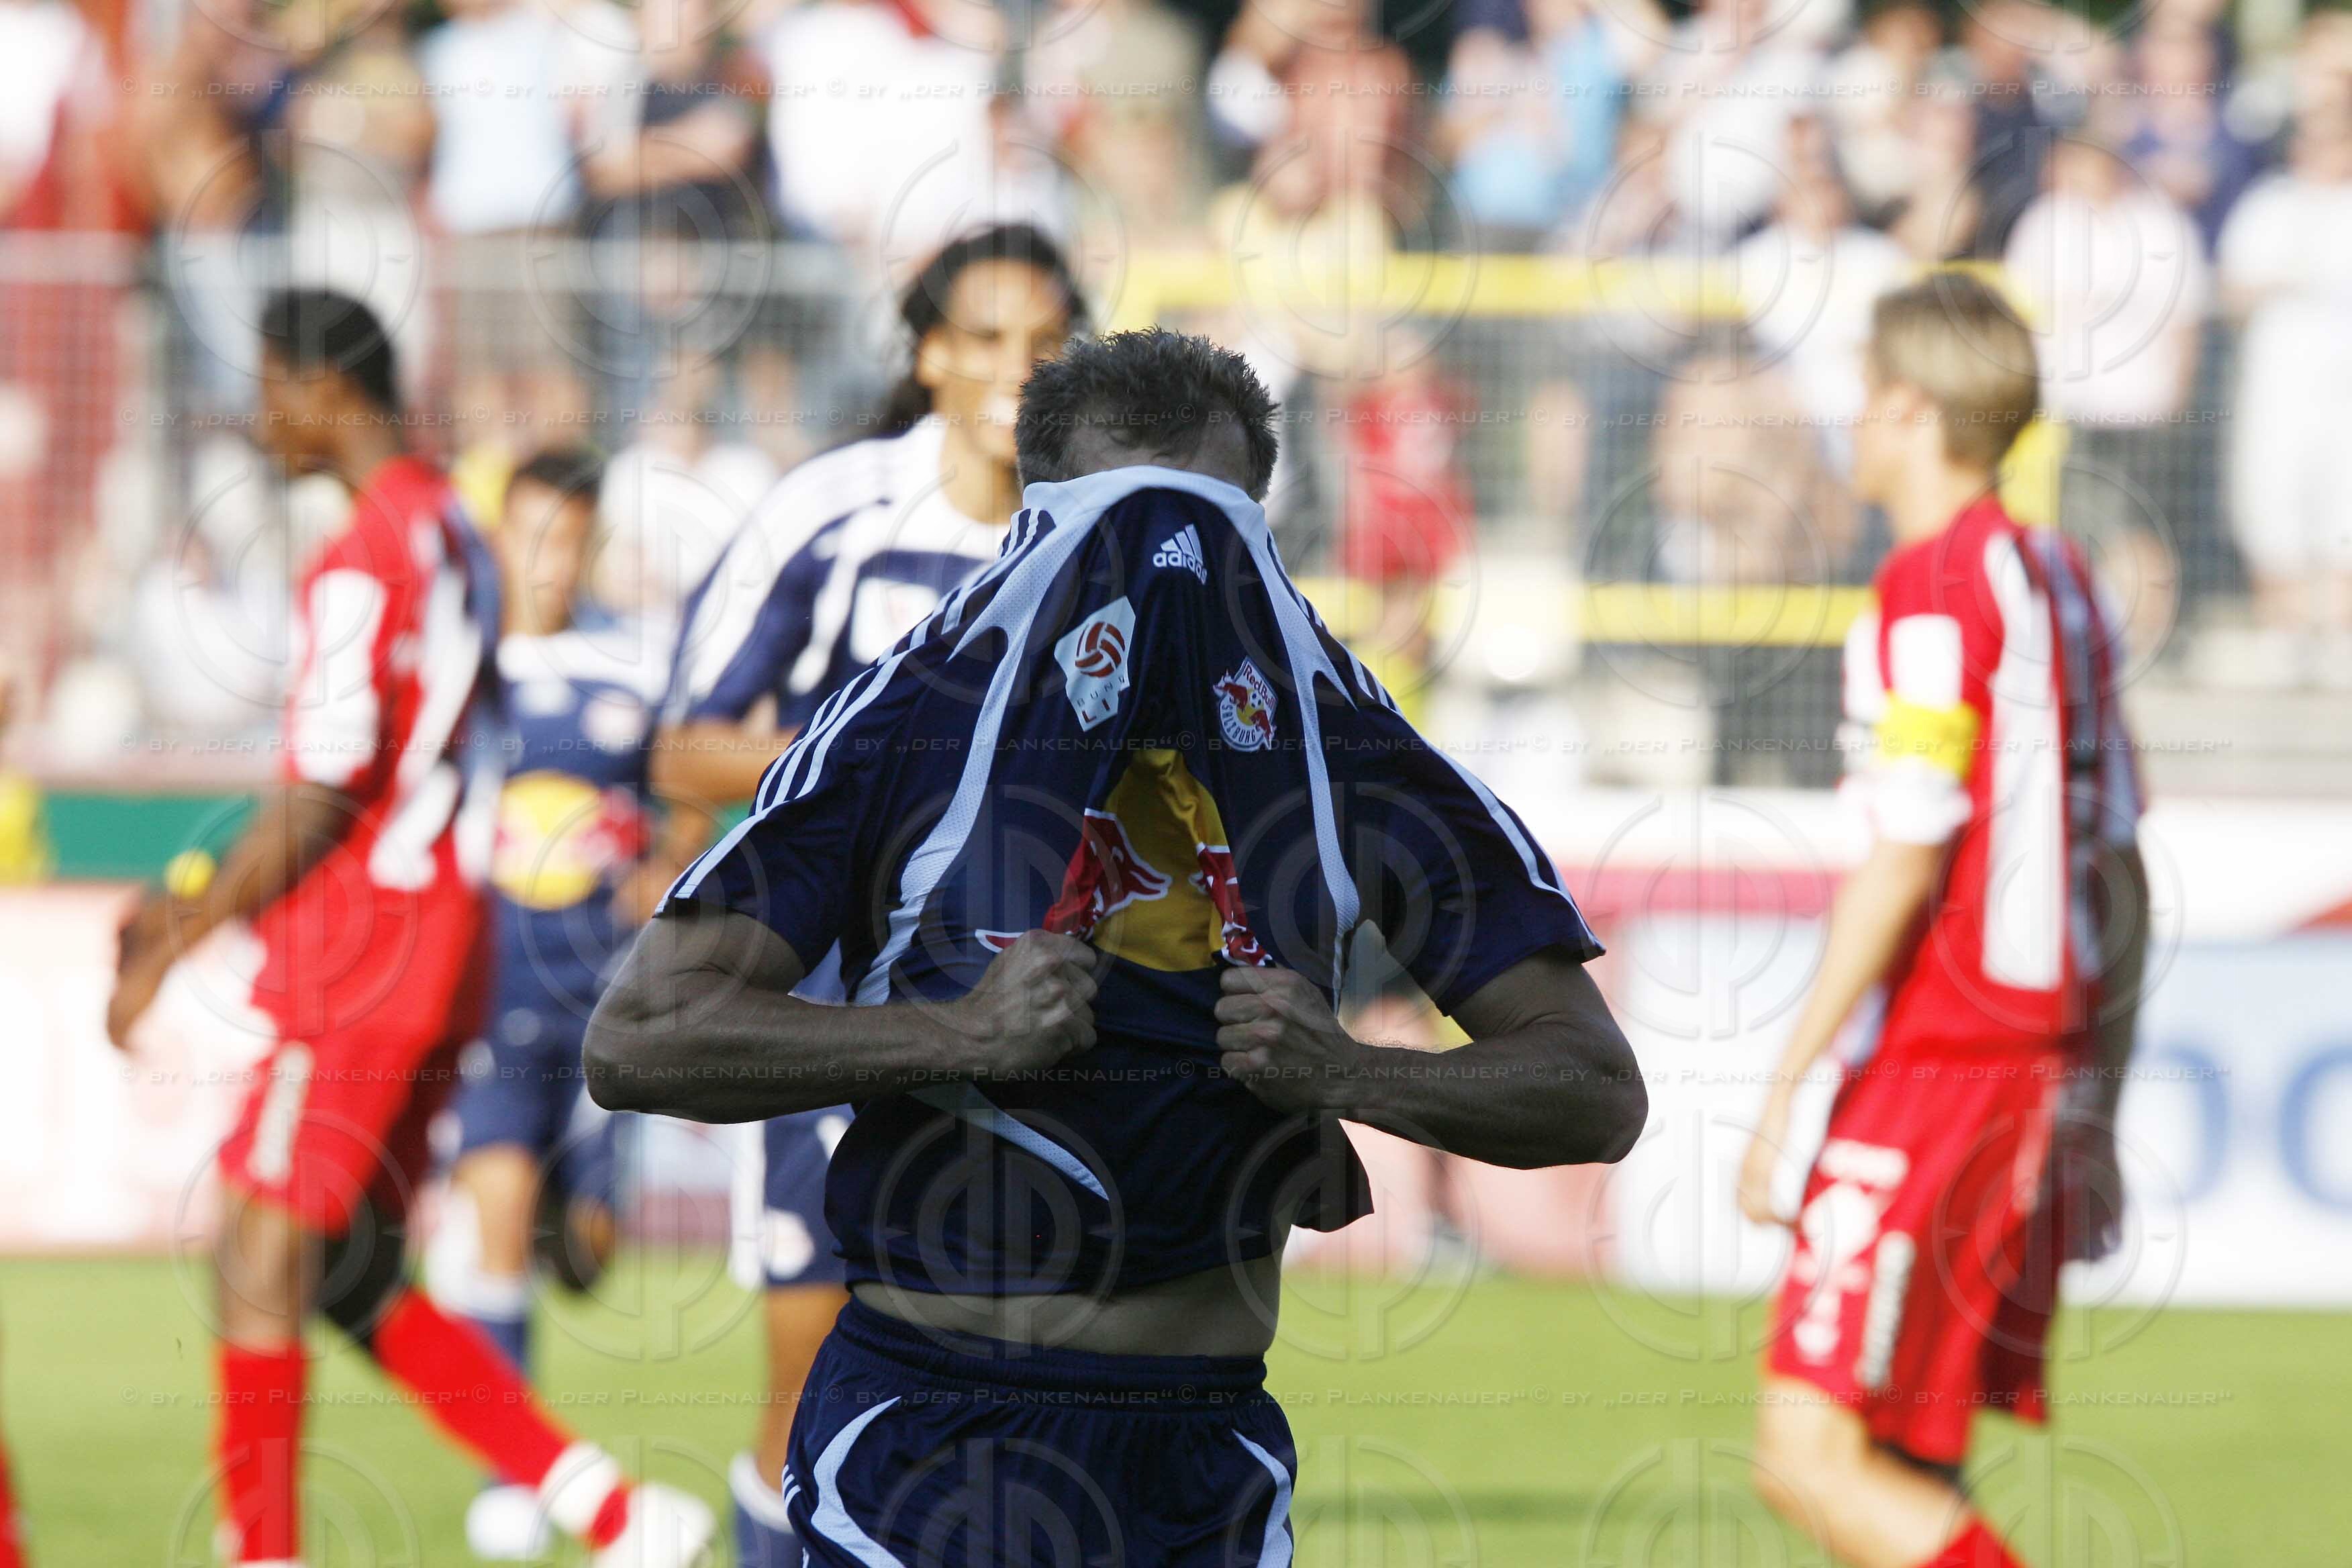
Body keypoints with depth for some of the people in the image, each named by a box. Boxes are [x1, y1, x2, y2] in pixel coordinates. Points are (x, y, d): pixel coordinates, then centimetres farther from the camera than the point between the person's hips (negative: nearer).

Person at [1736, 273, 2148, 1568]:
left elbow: (1905, 868, -17)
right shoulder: (2056, 576, 16)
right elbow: (2120, 867, 18)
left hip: (1943, 1065, -9)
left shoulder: (1937, 586, -11)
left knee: (1811, 1457, -10)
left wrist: (1782, 1085, -14)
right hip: (2043, 1060, 9)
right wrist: (2093, 1109, 23)